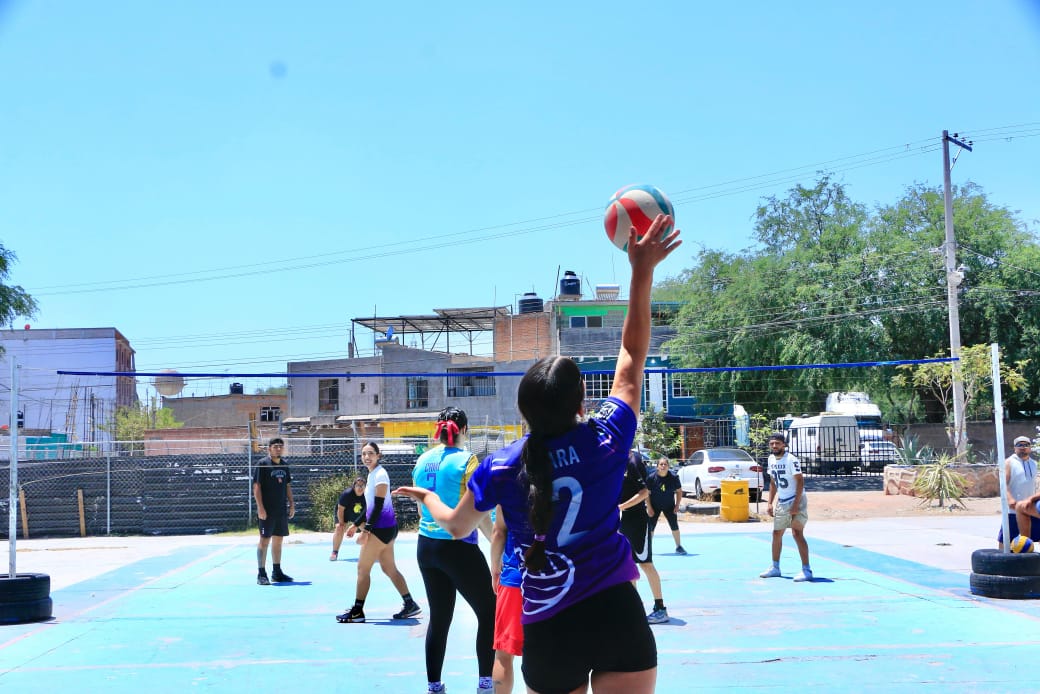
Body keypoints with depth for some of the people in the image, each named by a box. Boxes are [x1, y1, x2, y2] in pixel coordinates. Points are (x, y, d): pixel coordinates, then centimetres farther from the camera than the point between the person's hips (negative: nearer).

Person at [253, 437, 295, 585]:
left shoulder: (284, 465, 12)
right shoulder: (262, 464, -7)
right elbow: (256, 486, -11)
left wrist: (291, 504, 12)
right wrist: (260, 507, -17)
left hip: (282, 510, 7)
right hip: (267, 510, -7)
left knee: (278, 540, 11)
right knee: (264, 540, -4)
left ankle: (277, 572, 19)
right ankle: (261, 574, -1)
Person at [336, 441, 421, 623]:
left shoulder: (380, 474, -13)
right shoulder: (372, 474, 14)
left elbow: (378, 505, -19)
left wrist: (366, 530, -21)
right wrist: (360, 523, 21)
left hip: (382, 528, -9)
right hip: (383, 528, 9)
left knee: (363, 568, -3)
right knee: (389, 569, 11)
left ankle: (357, 611, 2)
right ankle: (410, 605, 13)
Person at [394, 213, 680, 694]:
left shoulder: (501, 468, -2)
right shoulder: (606, 441, -5)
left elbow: (456, 526, 18)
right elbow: (632, 356, 7)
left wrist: (428, 498, 39)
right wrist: (642, 272, 10)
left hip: (547, 632, 1)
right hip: (616, 614, -1)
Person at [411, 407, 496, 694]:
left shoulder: (422, 461, 4)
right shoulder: (466, 460, -14)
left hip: (426, 546, 6)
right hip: (458, 547, -6)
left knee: (439, 617, 14)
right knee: (490, 612, 7)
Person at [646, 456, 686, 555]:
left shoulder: (674, 477, -12)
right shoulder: (652, 478, -16)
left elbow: (679, 491, -1)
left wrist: (677, 505, -6)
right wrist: (649, 508, -12)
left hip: (669, 506, 1)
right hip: (654, 506, -1)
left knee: (674, 526, -3)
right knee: (651, 527, -3)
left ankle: (678, 547, 11)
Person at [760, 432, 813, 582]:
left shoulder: (791, 460, -17)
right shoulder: (771, 459, 7)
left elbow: (800, 481, -19)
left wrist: (796, 504, -24)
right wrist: (770, 503, 12)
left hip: (796, 501, -8)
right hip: (781, 502, 8)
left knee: (797, 533, -15)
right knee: (777, 534, 14)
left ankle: (806, 570, -12)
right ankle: (775, 567, 27)